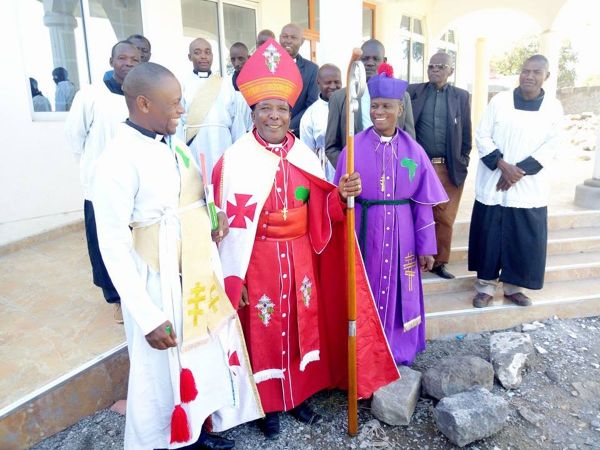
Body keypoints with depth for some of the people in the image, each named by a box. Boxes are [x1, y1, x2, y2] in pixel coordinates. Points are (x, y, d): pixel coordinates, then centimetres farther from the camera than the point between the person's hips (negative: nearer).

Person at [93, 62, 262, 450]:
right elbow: (113, 245, -19)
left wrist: (214, 215, -4)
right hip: (160, 281, -7)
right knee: (163, 371, 12)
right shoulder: (120, 157, -19)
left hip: (201, 271, 8)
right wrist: (148, 317, -19)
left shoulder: (173, 143, 4)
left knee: (207, 353, 21)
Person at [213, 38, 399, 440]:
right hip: (258, 260, -4)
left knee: (303, 324, 16)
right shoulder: (236, 160, -11)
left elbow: (321, 209, 4)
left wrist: (342, 195, -17)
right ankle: (269, 404, 31)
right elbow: (230, 222, -11)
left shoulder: (305, 156, 2)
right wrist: (232, 276, -10)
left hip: (300, 258, 5)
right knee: (264, 330, 9)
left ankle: (299, 394, 38)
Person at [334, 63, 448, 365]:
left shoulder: (413, 150, -1)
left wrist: (426, 247, 2)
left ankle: (398, 351, 35)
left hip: (400, 233, 1)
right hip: (364, 232, -1)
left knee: (398, 291, 13)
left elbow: (423, 202, 2)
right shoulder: (354, 147, -5)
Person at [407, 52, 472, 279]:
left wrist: (463, 162, 4)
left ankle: (439, 262, 22)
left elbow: (466, 134, 9)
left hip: (450, 168, 1)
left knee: (445, 219, 7)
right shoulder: (413, 91, 5)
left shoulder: (461, 96, 8)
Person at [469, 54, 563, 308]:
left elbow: (550, 147, -3)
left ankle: (513, 287, 23)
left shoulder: (554, 107, 2)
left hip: (529, 188, 2)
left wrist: (519, 171, -14)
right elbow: (482, 137, -4)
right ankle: (486, 286, 16)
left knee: (525, 240, 6)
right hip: (493, 185, -1)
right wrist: (503, 166, -15)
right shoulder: (499, 101, -1)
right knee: (489, 236, 3)